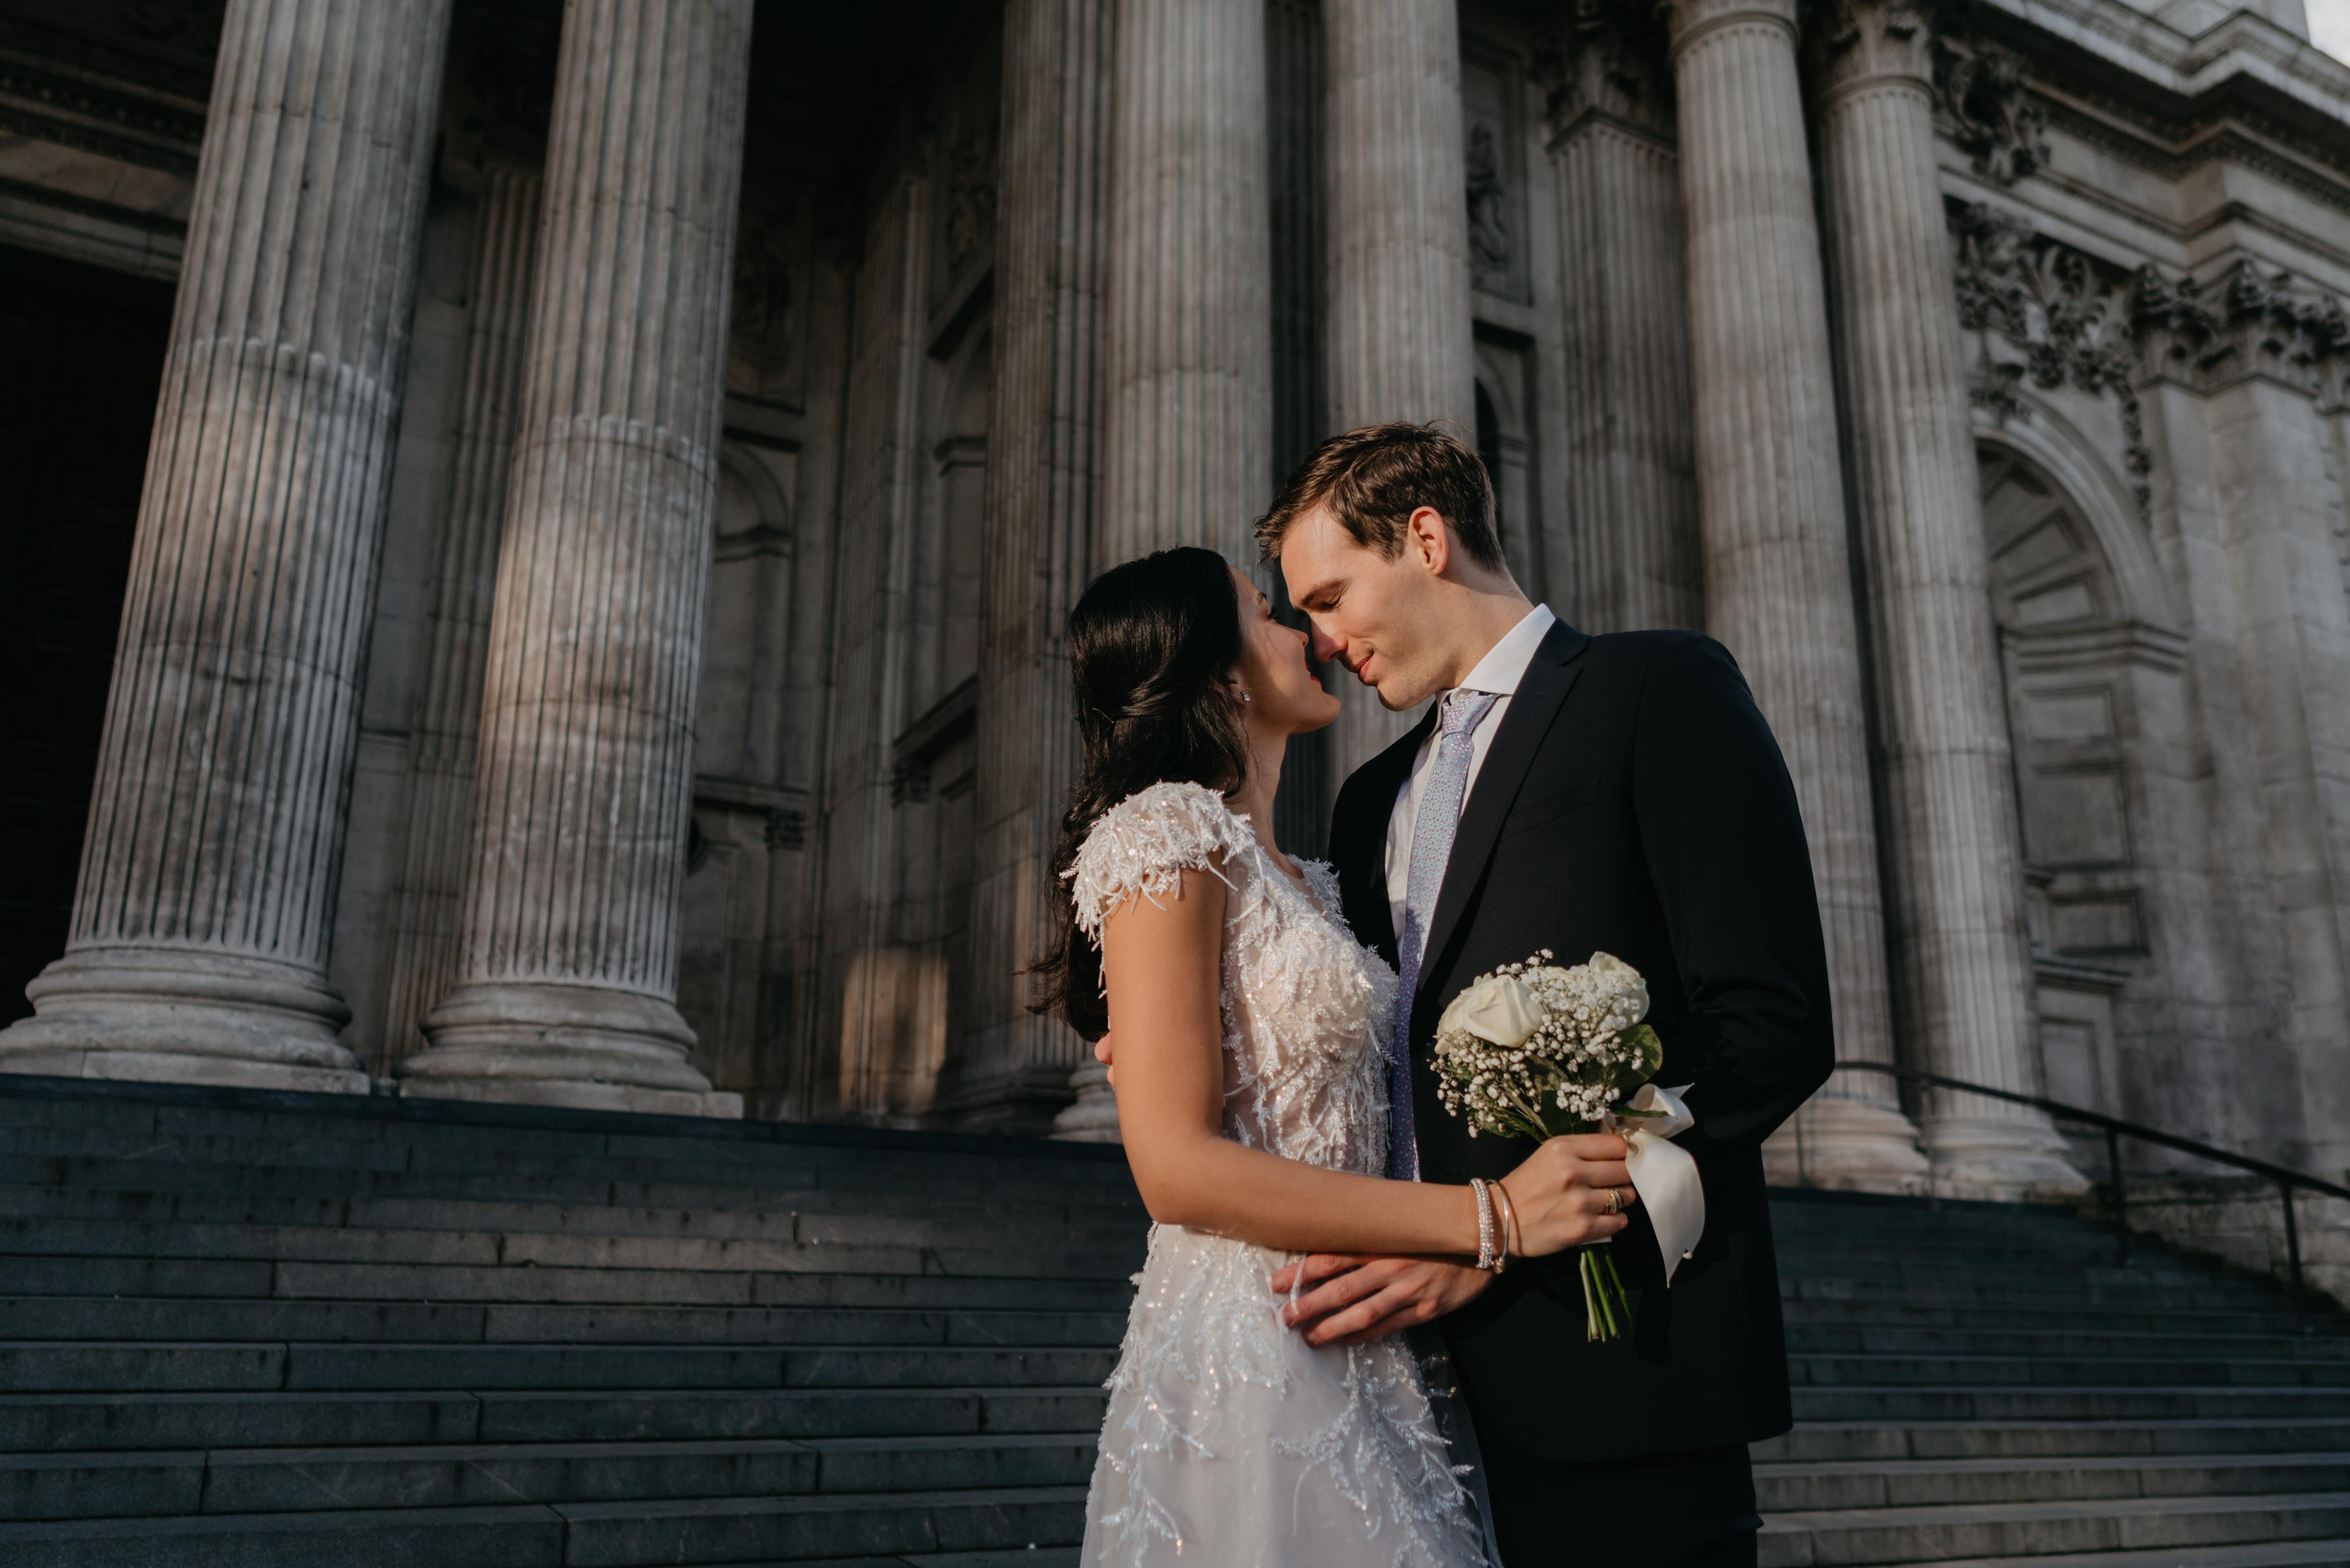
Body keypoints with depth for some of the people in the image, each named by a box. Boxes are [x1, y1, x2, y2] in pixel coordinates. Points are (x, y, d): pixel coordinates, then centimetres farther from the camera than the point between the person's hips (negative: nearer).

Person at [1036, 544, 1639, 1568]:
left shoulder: (1292, 878, 16)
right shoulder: (1167, 834, -12)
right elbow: (1175, 1165, -19)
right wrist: (1492, 1216, -18)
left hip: (1346, 1363, 8)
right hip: (1248, 1366, -8)